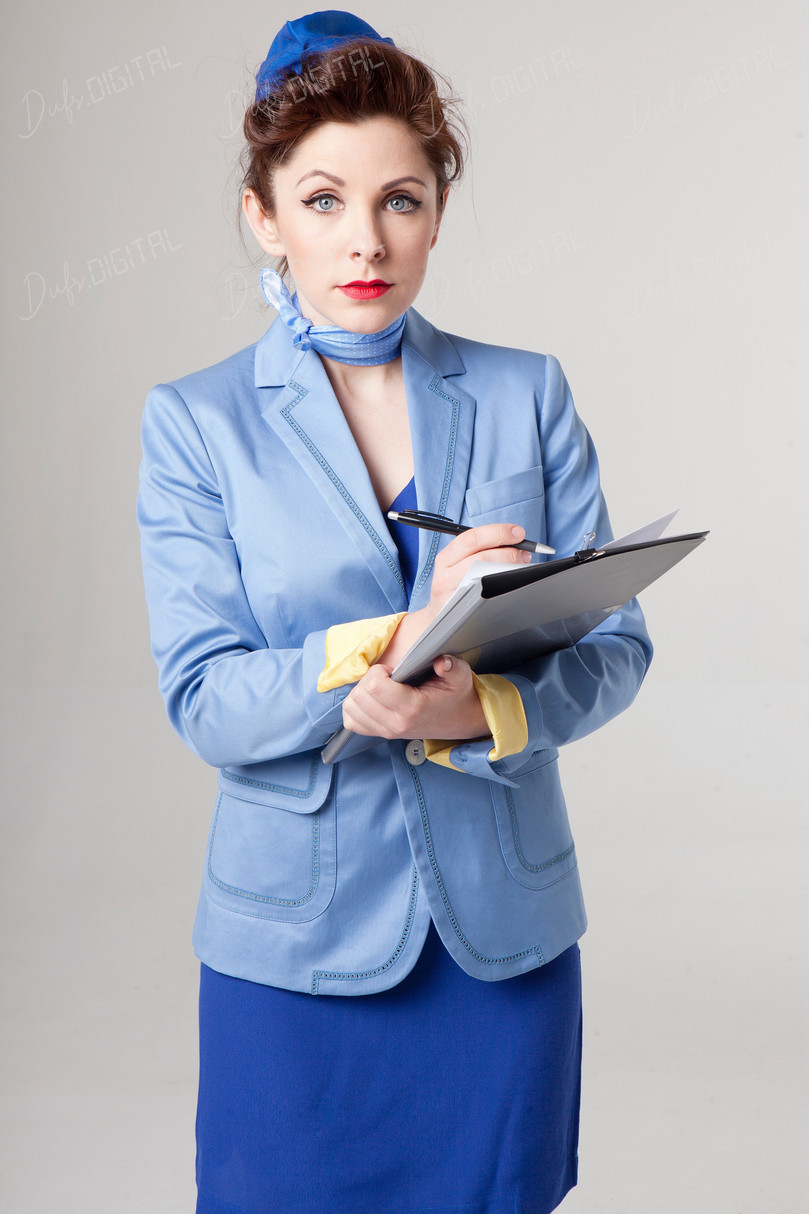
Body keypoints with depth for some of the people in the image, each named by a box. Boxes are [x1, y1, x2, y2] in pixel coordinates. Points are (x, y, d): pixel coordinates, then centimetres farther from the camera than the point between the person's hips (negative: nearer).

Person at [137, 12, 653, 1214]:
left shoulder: (528, 395, 2)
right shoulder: (196, 422, -3)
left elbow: (614, 643, -1)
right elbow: (202, 701, -11)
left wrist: (481, 709, -22)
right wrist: (402, 635, -26)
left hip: (506, 933, 2)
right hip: (296, 943, -1)